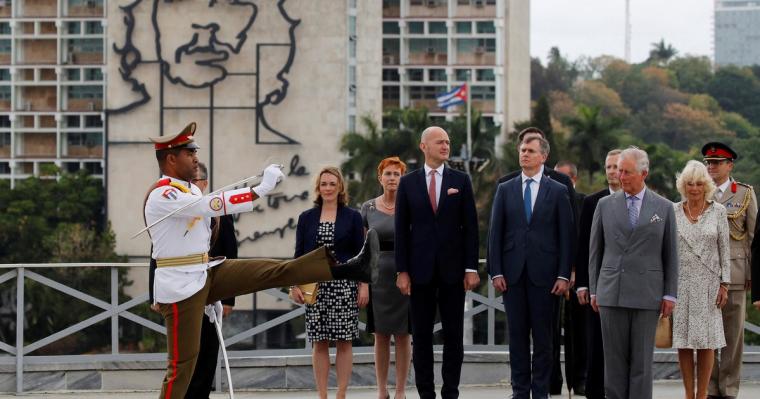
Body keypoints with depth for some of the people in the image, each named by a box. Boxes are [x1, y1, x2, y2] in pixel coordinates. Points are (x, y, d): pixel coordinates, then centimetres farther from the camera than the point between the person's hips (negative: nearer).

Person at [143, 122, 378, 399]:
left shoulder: (190, 190, 14)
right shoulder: (161, 195, -18)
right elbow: (211, 206, -31)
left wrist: (213, 297, 24)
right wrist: (261, 189, -32)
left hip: (207, 274, 8)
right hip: (180, 288, -8)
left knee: (275, 271, -4)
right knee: (182, 363, -5)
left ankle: (346, 269, -10)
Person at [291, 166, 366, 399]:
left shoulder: (352, 217, 4)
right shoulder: (306, 218, 8)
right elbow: (299, 254, 9)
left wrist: (364, 286, -2)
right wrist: (295, 285, 1)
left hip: (344, 285, -1)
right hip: (314, 286, 1)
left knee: (344, 342, 0)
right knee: (319, 343, 2)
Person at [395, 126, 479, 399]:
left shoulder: (461, 180, 5)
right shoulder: (408, 183, 5)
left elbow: (470, 227, 3)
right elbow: (402, 230, 4)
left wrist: (471, 268, -4)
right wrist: (402, 271, -2)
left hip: (453, 269, 0)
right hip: (421, 269, 0)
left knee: (454, 335, 2)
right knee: (421, 335, 3)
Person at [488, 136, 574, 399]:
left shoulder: (557, 191, 3)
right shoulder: (505, 190, 9)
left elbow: (566, 236, 1)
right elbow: (495, 233, 6)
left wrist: (564, 275, -6)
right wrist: (496, 272, -2)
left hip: (544, 274, -2)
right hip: (513, 273, 2)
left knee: (543, 336, 1)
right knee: (517, 335, 5)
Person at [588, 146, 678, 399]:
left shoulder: (664, 208, 5)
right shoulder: (605, 205, 7)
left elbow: (671, 255, 5)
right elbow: (595, 251, 10)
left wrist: (670, 294, 0)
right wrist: (593, 290, 6)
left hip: (647, 293, -1)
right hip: (611, 293, 1)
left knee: (642, 359, 0)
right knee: (615, 358, 2)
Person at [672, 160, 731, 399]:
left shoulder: (718, 211, 2)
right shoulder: (673, 212, 4)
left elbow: (724, 250, 3)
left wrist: (724, 285, -2)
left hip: (708, 284, -1)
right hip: (681, 282, 1)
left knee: (707, 342, -2)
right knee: (683, 342, 1)